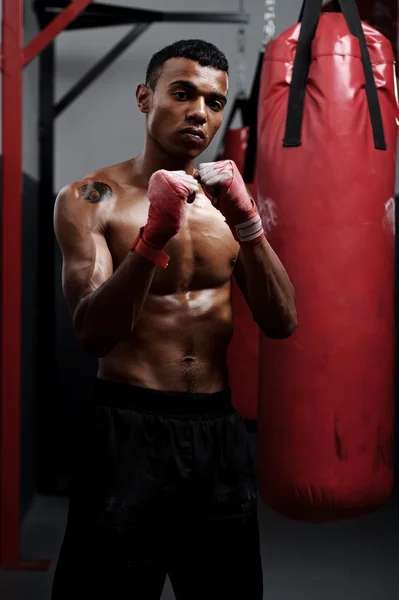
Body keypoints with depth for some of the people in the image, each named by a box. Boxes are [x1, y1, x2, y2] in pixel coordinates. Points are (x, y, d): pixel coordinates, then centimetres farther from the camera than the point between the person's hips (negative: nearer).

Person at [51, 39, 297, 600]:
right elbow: (94, 335, -14)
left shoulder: (229, 197, 7)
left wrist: (246, 222, -15)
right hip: (128, 428, -3)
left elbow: (282, 323, -1)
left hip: (219, 429, 4)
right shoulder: (90, 199, -4)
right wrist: (153, 235, -27)